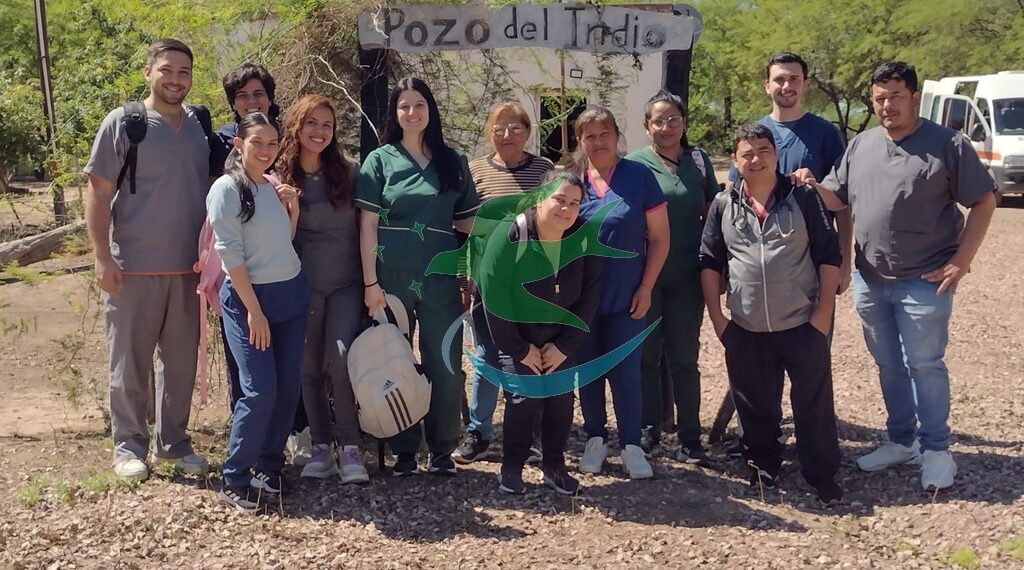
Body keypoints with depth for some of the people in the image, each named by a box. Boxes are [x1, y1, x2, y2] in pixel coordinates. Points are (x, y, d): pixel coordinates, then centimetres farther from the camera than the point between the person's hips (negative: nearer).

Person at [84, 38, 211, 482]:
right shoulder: (123, 122, -4)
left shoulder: (198, 127, 8)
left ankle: (172, 442, 23)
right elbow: (98, 192, -6)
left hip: (186, 269, 4)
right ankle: (128, 444, 19)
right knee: (130, 362, 5)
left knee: (181, 362, 10)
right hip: (133, 268, -4)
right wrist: (103, 258, -11)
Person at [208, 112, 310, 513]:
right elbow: (230, 253, -14)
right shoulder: (227, 188, -9)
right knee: (260, 390, -9)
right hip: (248, 298, -7)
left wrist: (293, 210, 0)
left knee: (288, 387, 6)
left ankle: (269, 467, 20)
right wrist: (253, 309, -17)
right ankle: (234, 479, 4)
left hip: (292, 294, 7)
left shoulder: (274, 186, 10)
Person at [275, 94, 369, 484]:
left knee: (341, 362, -13)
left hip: (346, 283, -1)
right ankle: (321, 445, 16)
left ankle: (349, 447, -3)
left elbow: (364, 226, 6)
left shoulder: (347, 171, 2)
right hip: (303, 286, 1)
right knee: (309, 367, 5)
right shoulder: (281, 176, 1)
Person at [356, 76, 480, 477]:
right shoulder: (380, 160, 3)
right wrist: (370, 282, -8)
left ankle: (442, 450, 17)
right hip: (392, 276, -1)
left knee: (445, 364, 3)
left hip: (440, 278, 1)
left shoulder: (452, 161, 8)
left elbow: (467, 221, 10)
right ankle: (403, 450, 17)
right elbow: (367, 224, -2)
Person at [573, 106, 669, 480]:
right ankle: (595, 438, 25)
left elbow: (659, 237, -2)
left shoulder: (639, 176, -5)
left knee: (625, 371, 1)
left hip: (626, 297, -2)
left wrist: (646, 287, -6)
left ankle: (631, 445, 13)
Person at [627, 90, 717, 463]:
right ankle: (648, 429, 22)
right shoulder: (634, 163, -3)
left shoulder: (699, 161, 6)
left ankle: (689, 438, 12)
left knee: (684, 357, 6)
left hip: (687, 277, 2)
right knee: (646, 354, 9)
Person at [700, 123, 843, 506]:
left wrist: (824, 310, -6)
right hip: (745, 330, 2)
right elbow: (710, 263, 7)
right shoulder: (723, 206, 4)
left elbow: (828, 256, 0)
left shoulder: (803, 198, -1)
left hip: (802, 324, -2)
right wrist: (716, 317, 1)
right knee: (755, 404, 12)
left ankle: (823, 475, 15)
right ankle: (763, 467, 30)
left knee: (814, 402, 3)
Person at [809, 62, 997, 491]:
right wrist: (812, 187, -8)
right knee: (888, 365, 14)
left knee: (925, 365, 1)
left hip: (924, 281, -5)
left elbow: (984, 202, -5)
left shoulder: (948, 145, -6)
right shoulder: (860, 146, 9)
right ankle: (901, 440, 28)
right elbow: (837, 197, 15)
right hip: (869, 281, 5)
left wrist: (961, 261, -11)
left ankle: (936, 449, 14)